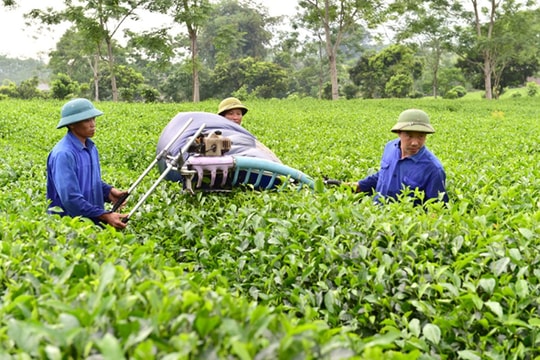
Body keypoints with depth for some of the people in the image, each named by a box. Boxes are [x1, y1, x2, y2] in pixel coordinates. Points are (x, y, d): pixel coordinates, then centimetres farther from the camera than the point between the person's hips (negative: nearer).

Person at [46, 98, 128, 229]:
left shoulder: (91, 148, 9)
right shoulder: (63, 154, -18)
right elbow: (70, 198, -22)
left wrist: (108, 191, 1)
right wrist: (105, 216, -21)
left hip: (93, 221, 7)